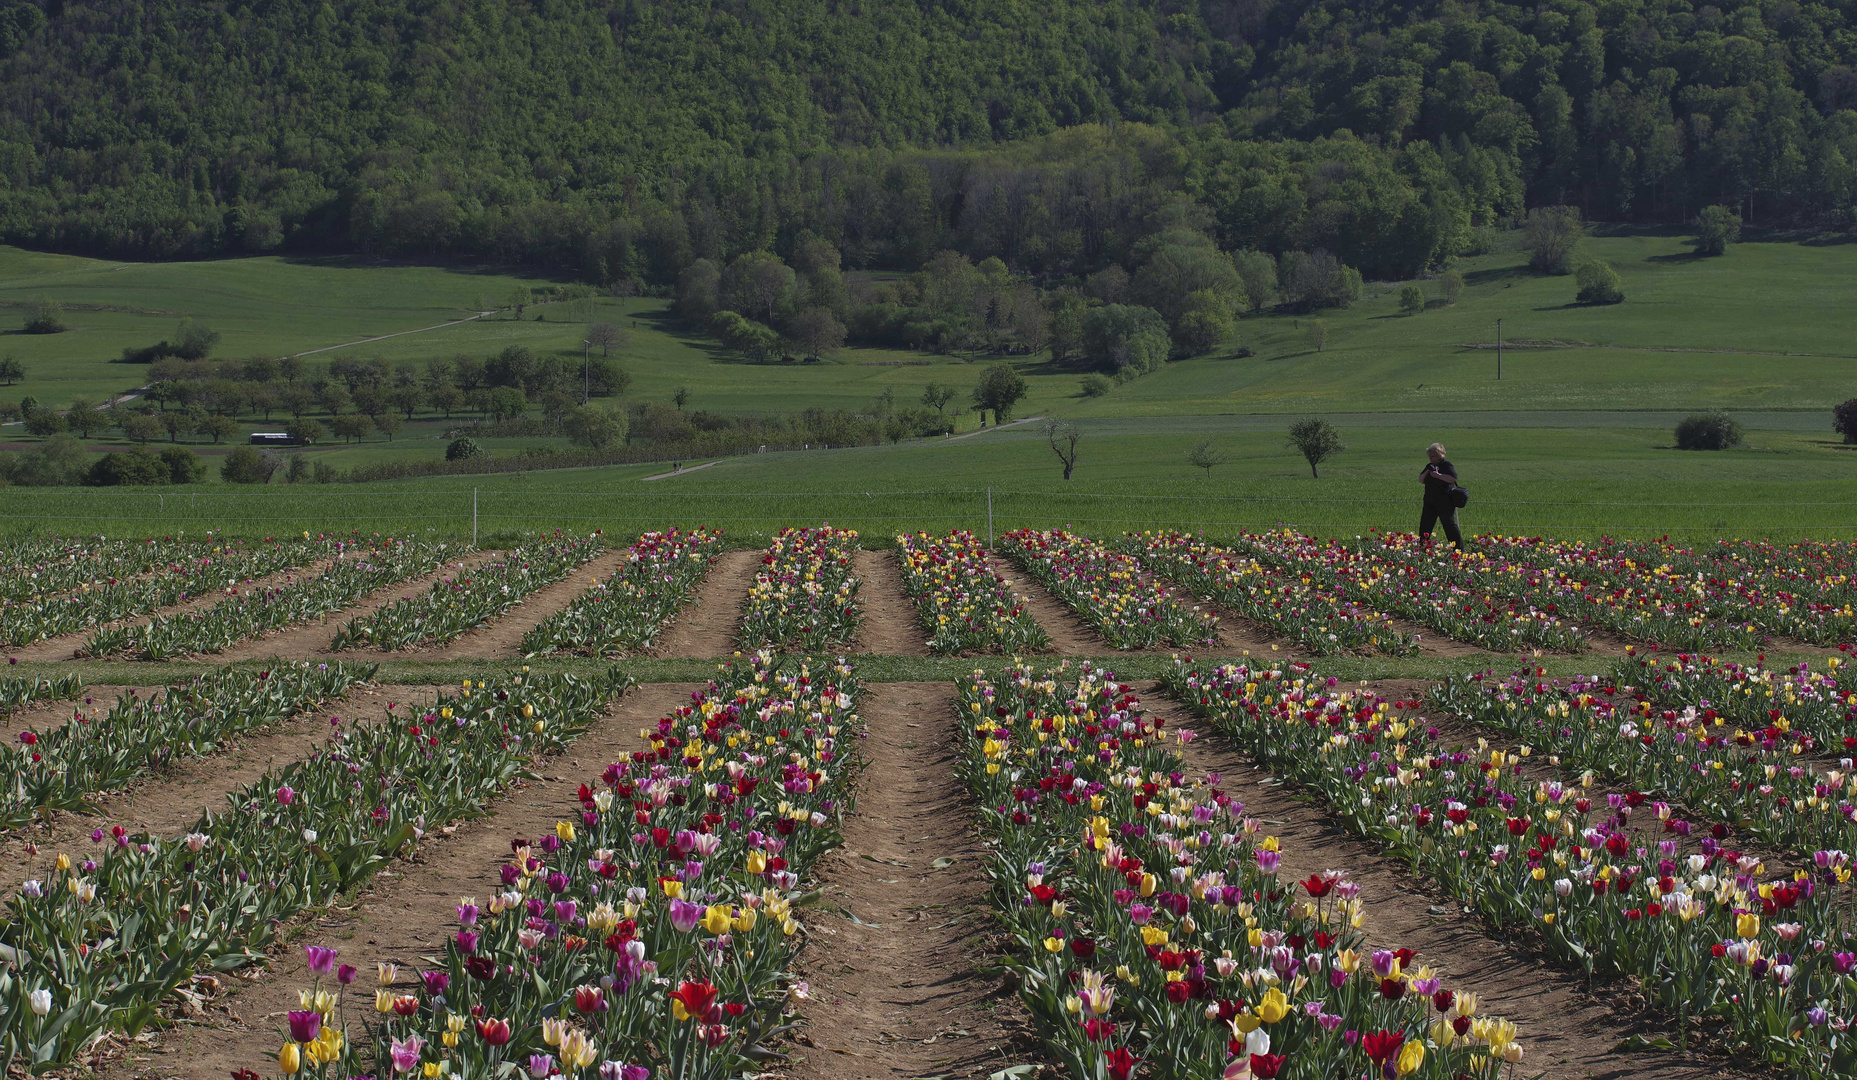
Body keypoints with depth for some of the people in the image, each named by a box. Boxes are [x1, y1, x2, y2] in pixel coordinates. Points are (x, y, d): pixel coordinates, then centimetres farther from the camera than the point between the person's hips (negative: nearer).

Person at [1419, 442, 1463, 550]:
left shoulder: (1447, 464, -7)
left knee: (1449, 525, -6)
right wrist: (1426, 472, -3)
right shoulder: (1429, 466, 15)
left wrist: (1439, 475, -22)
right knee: (1425, 525, 9)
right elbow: (1421, 480, 15)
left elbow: (1453, 478, -20)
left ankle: (1459, 549, -2)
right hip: (1430, 501, 8)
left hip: (1445, 502, -8)